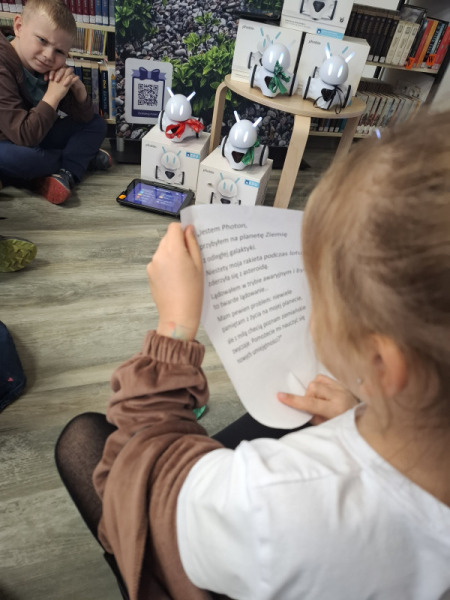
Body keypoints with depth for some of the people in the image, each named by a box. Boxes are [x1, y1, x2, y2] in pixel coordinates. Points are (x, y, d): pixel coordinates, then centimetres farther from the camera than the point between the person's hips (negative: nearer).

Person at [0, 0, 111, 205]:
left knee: (97, 124, 2)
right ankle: (84, 157, -15)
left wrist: (78, 87, -20)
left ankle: (65, 173, -19)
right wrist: (53, 95, -31)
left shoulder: (51, 68, -4)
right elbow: (25, 137, -35)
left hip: (37, 138, 7)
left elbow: (85, 118, 0)